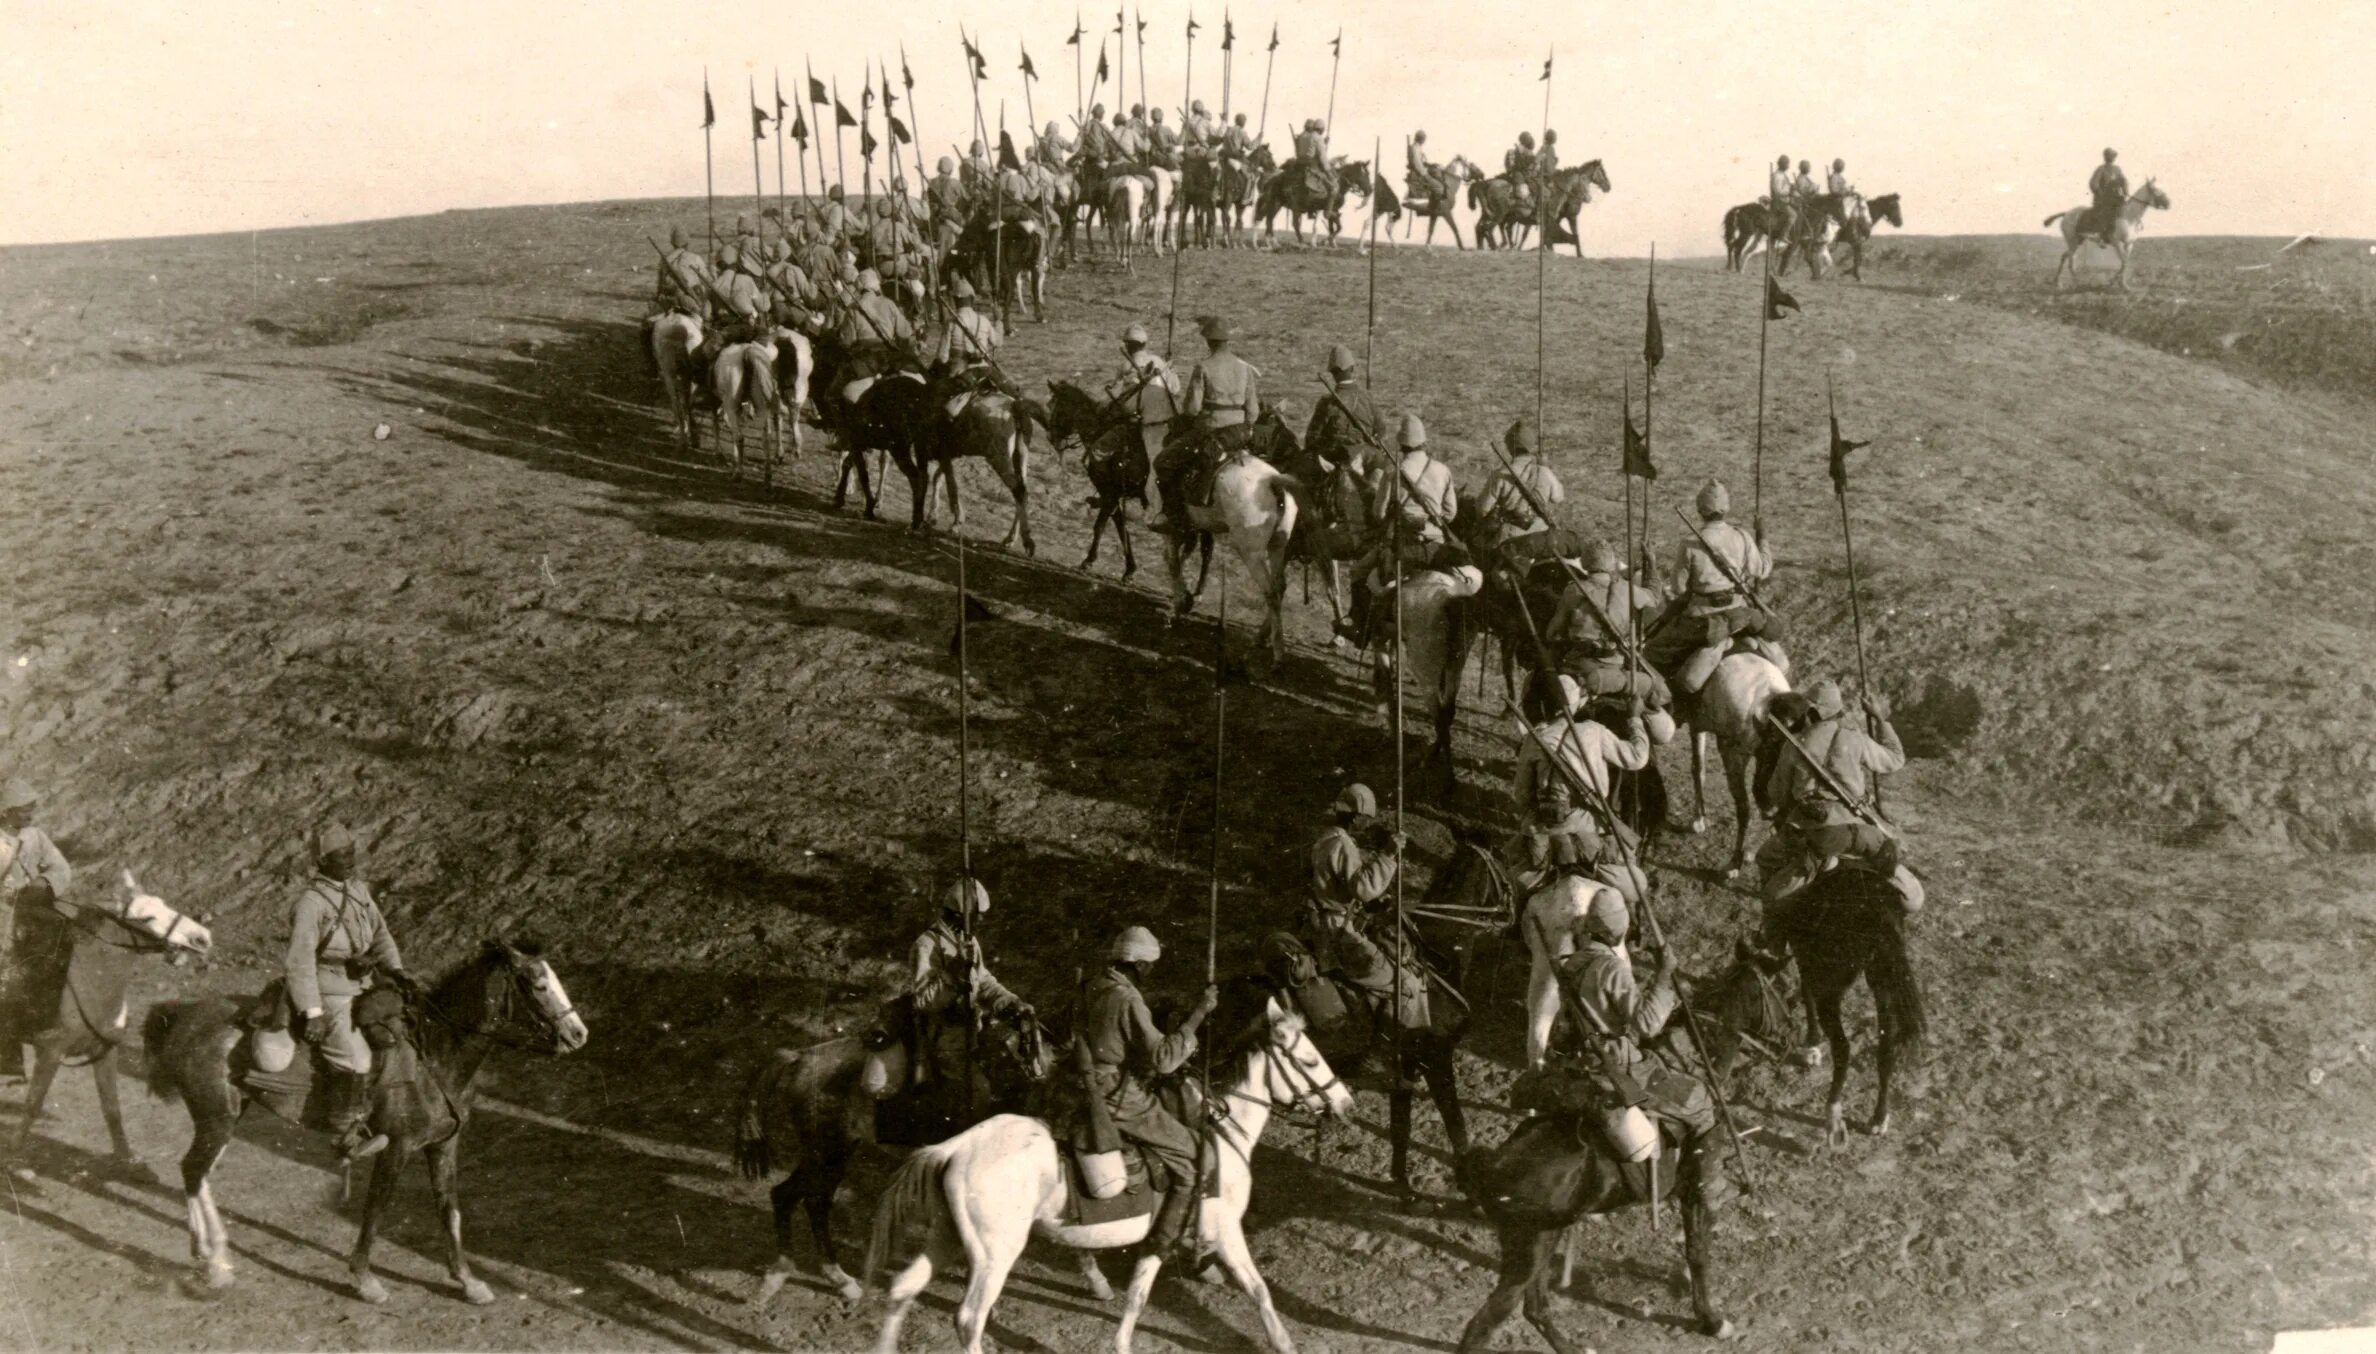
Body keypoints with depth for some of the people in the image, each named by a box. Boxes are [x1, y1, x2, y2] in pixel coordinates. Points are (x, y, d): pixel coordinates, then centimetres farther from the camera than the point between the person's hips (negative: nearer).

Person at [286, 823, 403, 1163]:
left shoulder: (359, 889, 6)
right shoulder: (311, 901, -18)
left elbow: (379, 932, 13)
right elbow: (300, 959, -22)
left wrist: (395, 970, -2)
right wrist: (311, 1013, -26)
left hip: (362, 984, 8)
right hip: (328, 994, -8)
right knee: (354, 1061, -16)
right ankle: (346, 1138, -4)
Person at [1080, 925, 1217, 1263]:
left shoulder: (1093, 988, 7)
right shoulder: (1127, 1001, -21)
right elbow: (1163, 1059, -24)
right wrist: (1197, 1015, -22)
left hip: (1090, 1087, 10)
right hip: (1120, 1099, -10)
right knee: (1191, 1158, 0)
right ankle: (1166, 1241, 7)